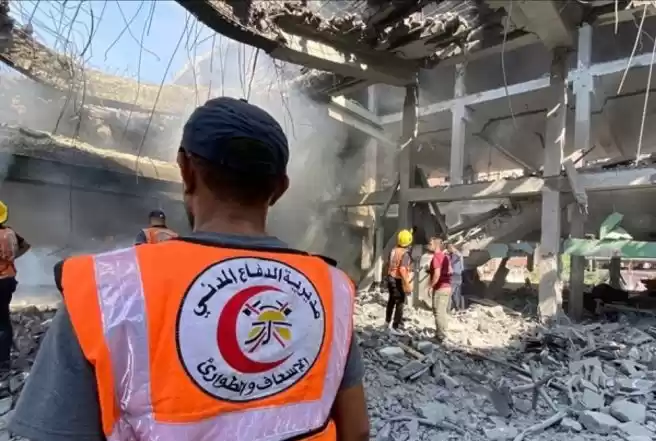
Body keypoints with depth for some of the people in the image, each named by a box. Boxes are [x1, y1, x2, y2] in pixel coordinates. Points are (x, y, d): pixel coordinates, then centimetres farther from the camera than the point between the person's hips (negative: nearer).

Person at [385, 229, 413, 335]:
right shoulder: (405, 254, -22)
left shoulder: (394, 250, 2)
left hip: (391, 278, 8)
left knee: (391, 301, 23)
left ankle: (387, 322, 38)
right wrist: (407, 284, -26)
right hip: (399, 281, -8)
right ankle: (395, 327, 6)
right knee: (400, 304, 3)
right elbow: (402, 270, -29)